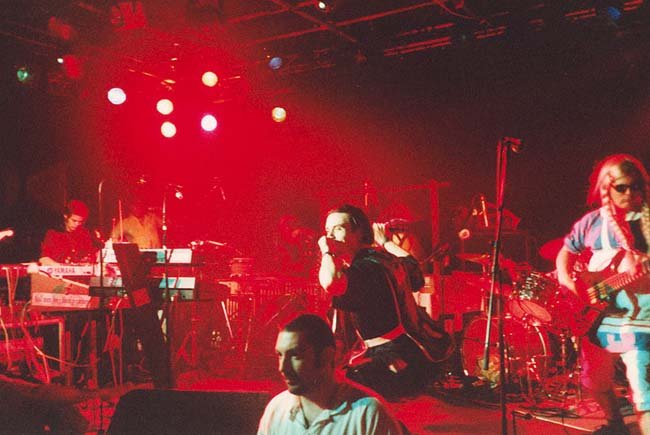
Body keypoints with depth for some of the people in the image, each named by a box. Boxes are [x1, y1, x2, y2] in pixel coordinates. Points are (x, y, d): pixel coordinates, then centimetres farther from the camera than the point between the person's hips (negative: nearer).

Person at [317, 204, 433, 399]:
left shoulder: (366, 267, -18)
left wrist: (326, 252, -19)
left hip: (395, 366, -10)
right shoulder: (384, 257, 9)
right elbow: (411, 264, 32)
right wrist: (386, 242, 44)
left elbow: (331, 283, -39)